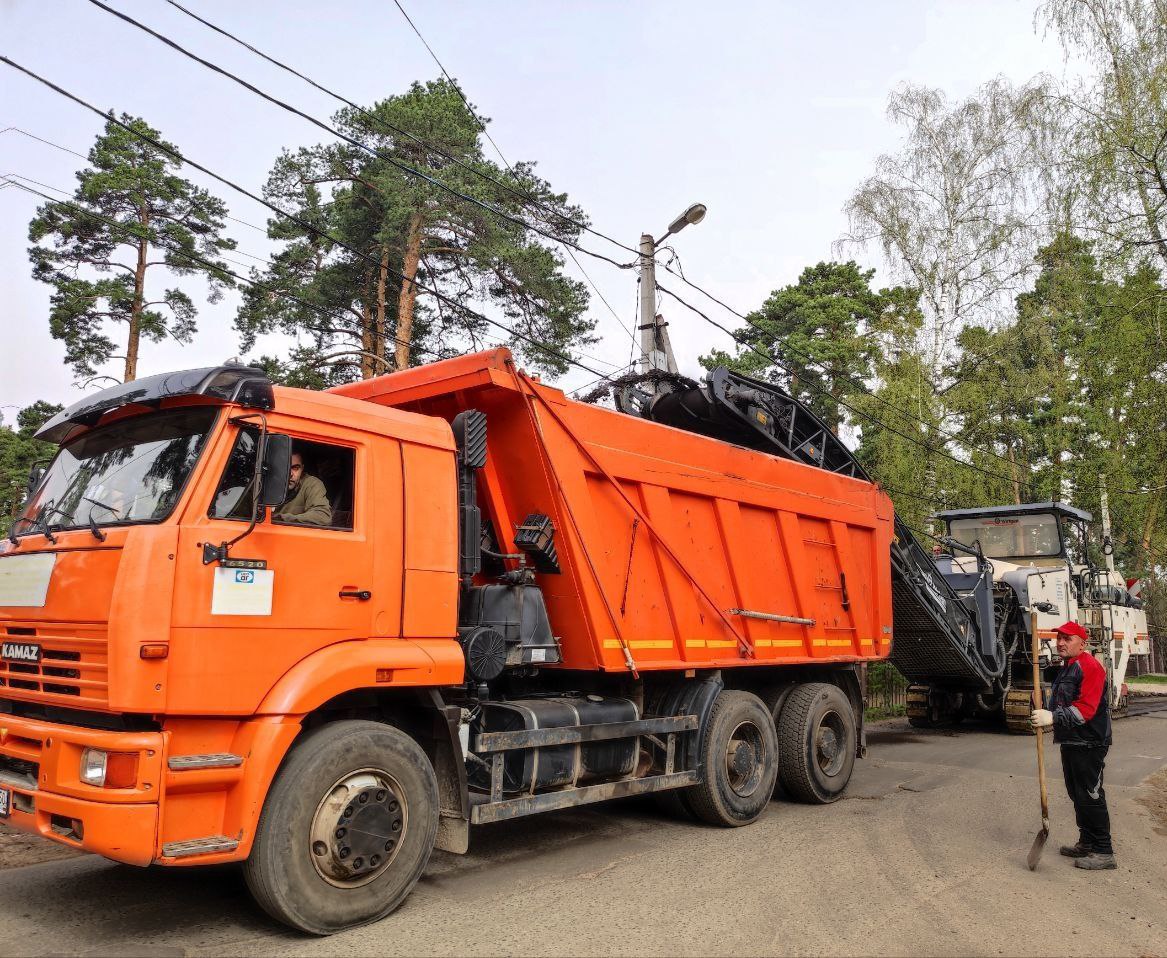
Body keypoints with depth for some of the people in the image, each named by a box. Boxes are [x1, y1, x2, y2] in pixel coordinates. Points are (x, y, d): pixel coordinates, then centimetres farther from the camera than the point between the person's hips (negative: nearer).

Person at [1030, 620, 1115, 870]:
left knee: (1090, 795, -6)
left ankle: (1104, 852, 1)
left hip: (1089, 744, -10)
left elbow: (1086, 707, -25)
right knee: (1077, 794, 17)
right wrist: (1046, 717, 11)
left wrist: (1053, 717, -30)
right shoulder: (1066, 668, 18)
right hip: (1070, 743, 10)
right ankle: (1087, 844, 28)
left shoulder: (1089, 666, -15)